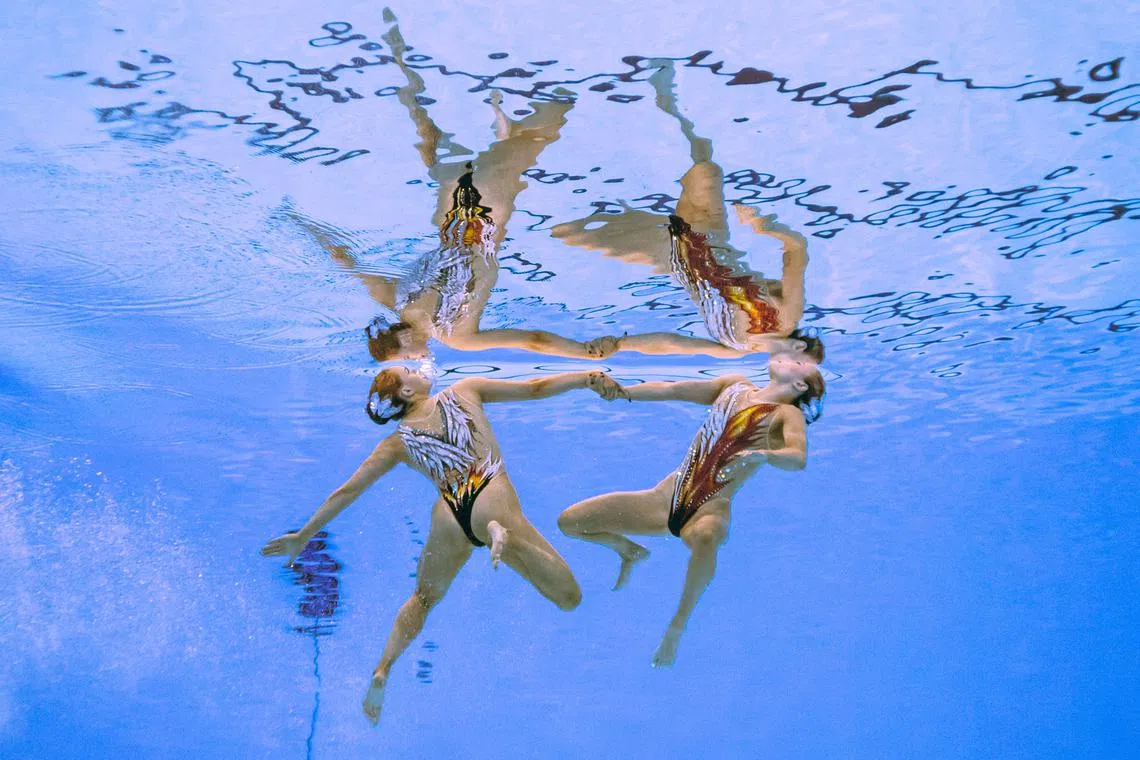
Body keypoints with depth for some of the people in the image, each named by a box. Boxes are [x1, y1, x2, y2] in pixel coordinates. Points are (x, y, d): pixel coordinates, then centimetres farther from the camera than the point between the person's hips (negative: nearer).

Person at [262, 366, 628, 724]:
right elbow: (534, 388, 13)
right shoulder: (465, 390, 16)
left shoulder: (396, 442, 19)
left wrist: (303, 536, 28)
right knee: (569, 597, -5)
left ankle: (382, 668, 12)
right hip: (492, 502, -3)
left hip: (450, 517, 3)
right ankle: (503, 534, -27)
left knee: (423, 598, 31)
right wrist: (588, 377, 18)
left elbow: (346, 492, 20)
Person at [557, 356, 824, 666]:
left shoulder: (787, 414, -1)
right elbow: (671, 390, 9)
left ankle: (675, 630, -23)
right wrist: (620, 391, -4)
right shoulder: (735, 387, 15)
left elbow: (798, 458, -21)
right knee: (569, 522, 1)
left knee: (705, 539, -45)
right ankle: (630, 552, 29)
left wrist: (763, 455, -42)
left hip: (709, 512, -6)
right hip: (669, 497, 6)